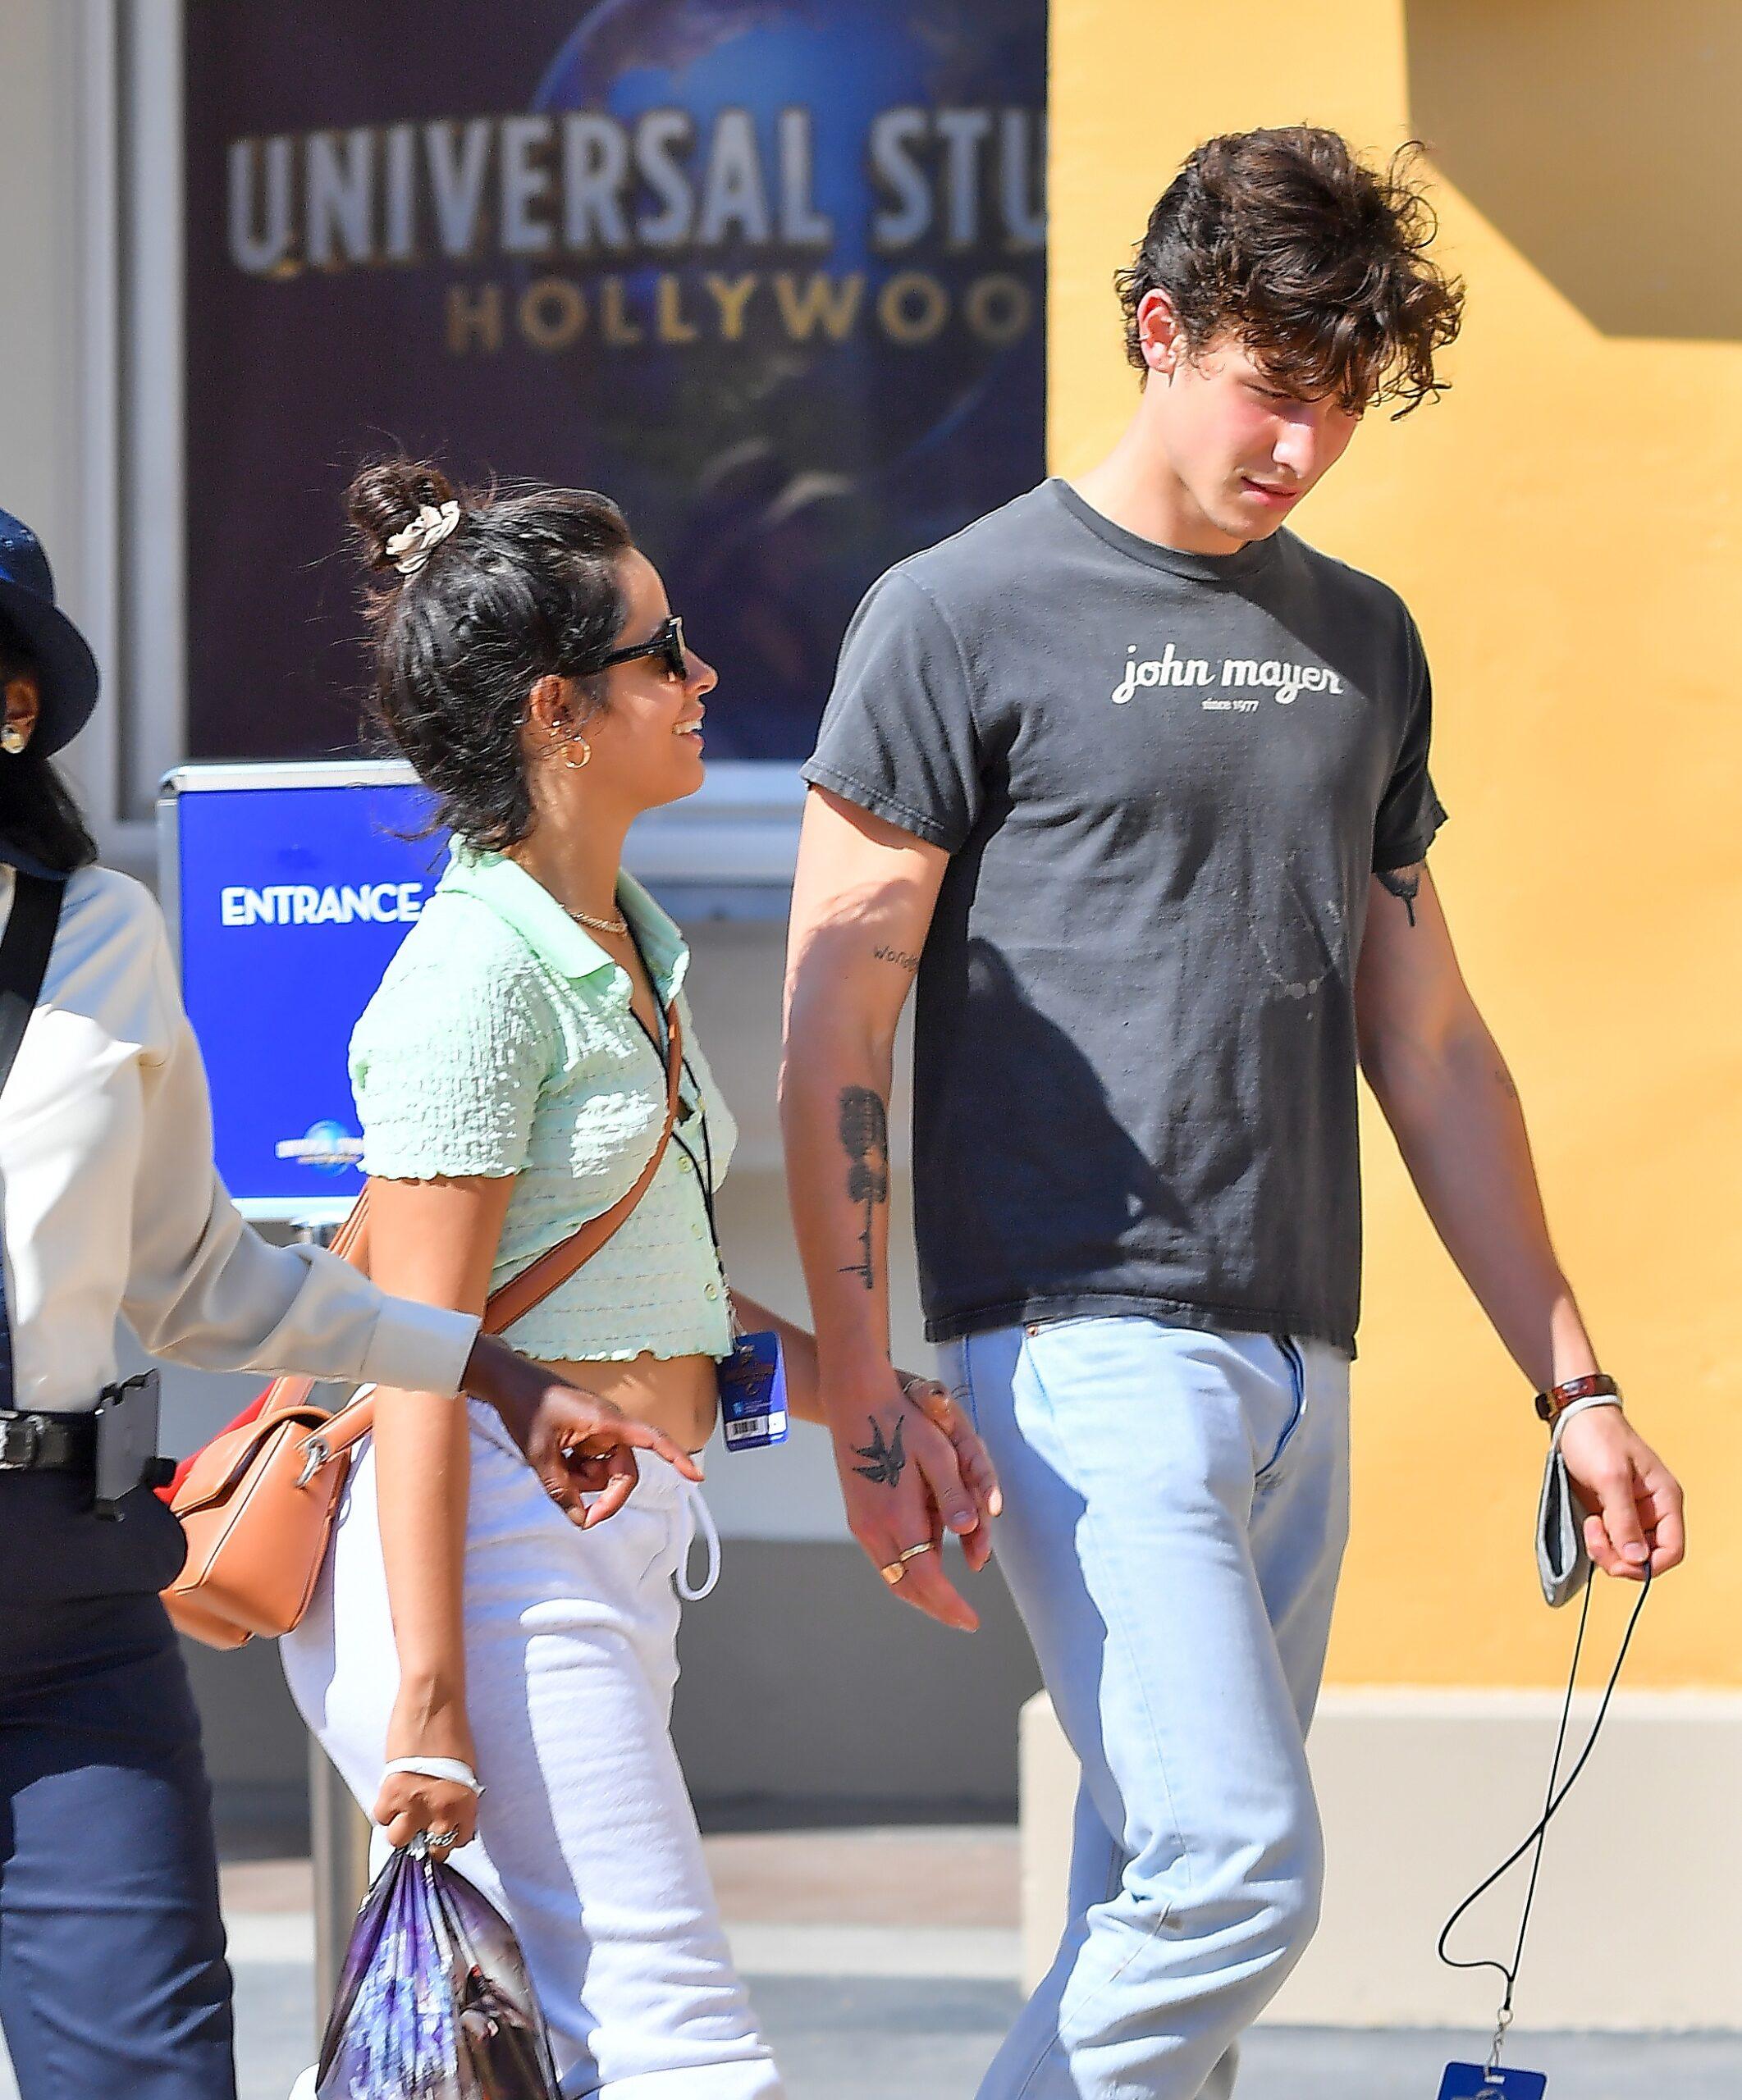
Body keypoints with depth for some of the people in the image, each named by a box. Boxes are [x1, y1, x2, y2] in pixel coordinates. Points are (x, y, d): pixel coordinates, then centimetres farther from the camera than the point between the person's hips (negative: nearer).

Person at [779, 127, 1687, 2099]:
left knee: (1163, 1898, 5)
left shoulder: (1360, 640, 17)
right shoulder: (965, 621, -2)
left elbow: (1428, 1044, 21)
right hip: (1085, 1347, -6)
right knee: (1235, 1864, -17)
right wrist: (868, 1402, -11)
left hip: (1298, 1364, 6)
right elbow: (834, 1036, -4)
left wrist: (1573, 1381, 17)